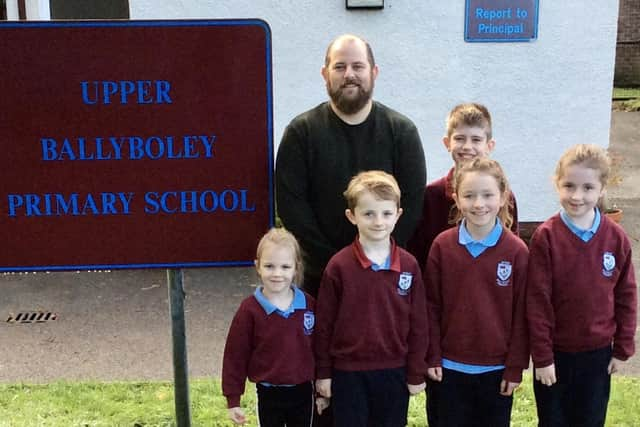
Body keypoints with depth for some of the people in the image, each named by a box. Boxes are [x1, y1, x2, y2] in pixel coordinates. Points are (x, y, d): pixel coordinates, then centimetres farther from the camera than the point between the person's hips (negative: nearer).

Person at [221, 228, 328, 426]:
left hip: (303, 392, 2)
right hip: (269, 395, -2)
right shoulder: (249, 309, -11)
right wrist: (233, 399, -6)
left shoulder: (309, 305, -4)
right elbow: (235, 356, -7)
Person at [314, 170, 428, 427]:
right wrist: (323, 373, -1)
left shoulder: (409, 266, -4)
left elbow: (418, 322, 1)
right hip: (348, 372, -2)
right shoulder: (338, 266, -9)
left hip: (394, 371, 2)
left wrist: (417, 373, 3)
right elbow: (324, 323, -3)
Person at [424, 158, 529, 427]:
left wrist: (516, 367, -4)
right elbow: (431, 306, -1)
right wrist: (432, 356, -2)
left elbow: (521, 314, -5)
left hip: (497, 368, 0)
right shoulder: (442, 245, -6)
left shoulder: (517, 251, -8)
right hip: (450, 366, 1)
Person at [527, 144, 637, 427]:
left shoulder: (616, 238, -7)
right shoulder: (545, 237, -14)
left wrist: (623, 348, 3)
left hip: (598, 353, 2)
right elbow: (537, 301, -12)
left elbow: (626, 296, 1)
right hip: (555, 353, -2)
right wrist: (542, 357, -11)